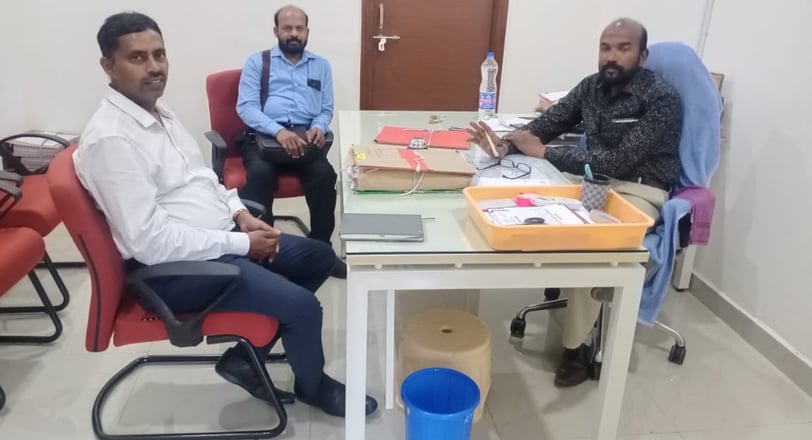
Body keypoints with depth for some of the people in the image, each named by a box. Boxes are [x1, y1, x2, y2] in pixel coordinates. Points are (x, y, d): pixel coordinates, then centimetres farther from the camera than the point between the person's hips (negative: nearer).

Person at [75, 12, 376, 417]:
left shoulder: (158, 111, 8)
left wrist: (240, 213, 0)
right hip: (174, 267, -10)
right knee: (302, 305, -18)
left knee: (319, 256, 11)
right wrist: (241, 243, -19)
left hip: (220, 238, 10)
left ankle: (245, 358, 17)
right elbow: (150, 242, -26)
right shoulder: (110, 139, -22)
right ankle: (313, 385, 17)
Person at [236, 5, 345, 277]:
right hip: (264, 135, -2)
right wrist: (278, 131, -21)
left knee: (325, 173, -29)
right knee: (260, 173, -34)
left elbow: (326, 109, 15)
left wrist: (318, 127, -10)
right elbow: (246, 107, -2)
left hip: (305, 137, 2)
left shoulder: (321, 65, 20)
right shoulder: (257, 62, 11)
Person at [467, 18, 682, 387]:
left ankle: (576, 345, -13)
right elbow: (547, 123, 2)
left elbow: (619, 161, -25)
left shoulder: (662, 98, -17)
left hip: (638, 192, -6)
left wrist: (543, 153, -26)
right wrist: (505, 146, -21)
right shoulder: (592, 86, 4)